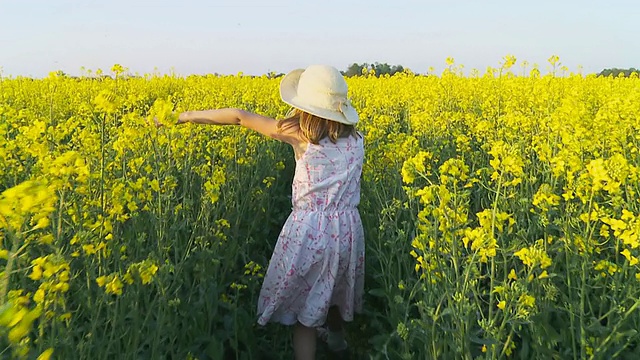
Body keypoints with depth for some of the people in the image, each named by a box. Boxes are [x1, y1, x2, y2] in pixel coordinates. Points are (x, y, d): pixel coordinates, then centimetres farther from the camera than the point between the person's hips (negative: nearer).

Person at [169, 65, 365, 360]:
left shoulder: (299, 134, -11)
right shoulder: (357, 139, 1)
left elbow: (240, 117, -9)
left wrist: (189, 115, 0)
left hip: (309, 231, -5)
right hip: (348, 230, 6)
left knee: (303, 312, 11)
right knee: (335, 289, 31)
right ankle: (336, 335, 57)